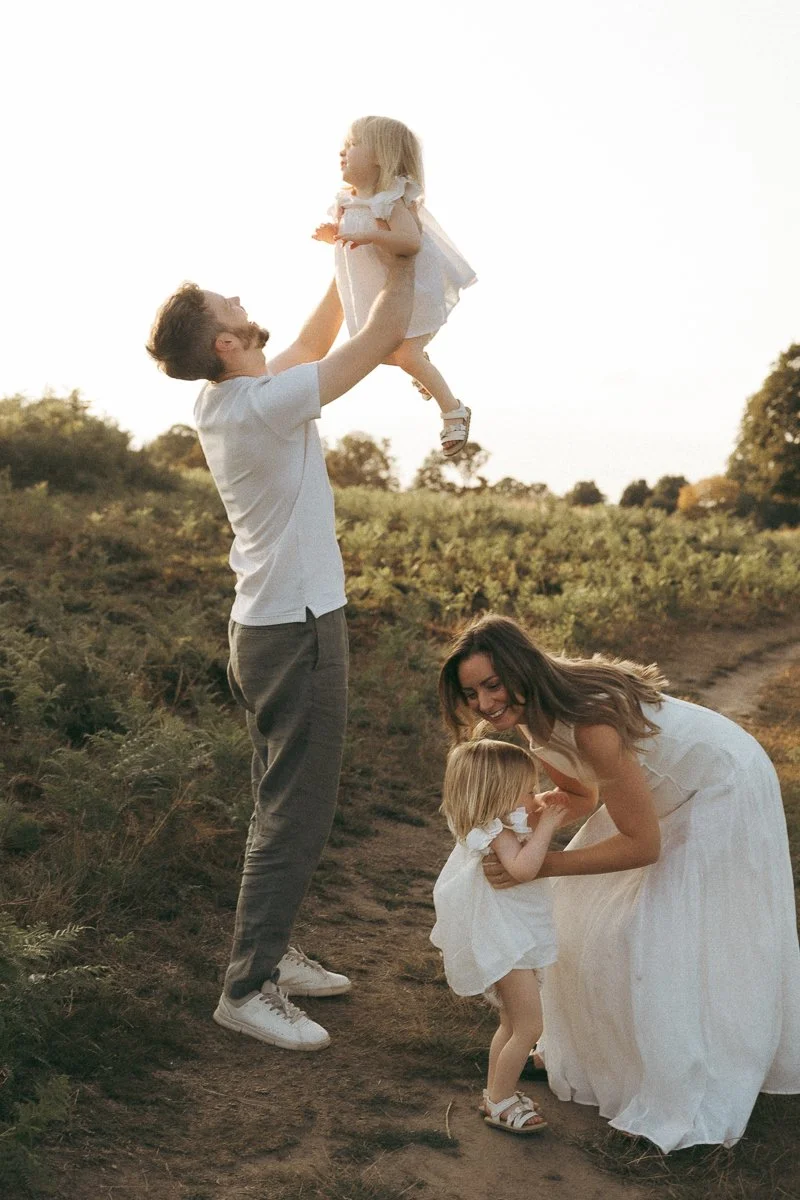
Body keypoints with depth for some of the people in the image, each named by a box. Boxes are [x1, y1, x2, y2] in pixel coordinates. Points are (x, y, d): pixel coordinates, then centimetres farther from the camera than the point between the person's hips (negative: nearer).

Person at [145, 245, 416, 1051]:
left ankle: (270, 953, 27)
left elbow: (313, 342, 20)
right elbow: (383, 338, -15)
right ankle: (248, 987, 3)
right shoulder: (266, 404, -22)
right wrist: (401, 257, 1)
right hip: (299, 629, -10)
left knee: (281, 804, 17)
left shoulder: (223, 402, 5)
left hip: (263, 627, 10)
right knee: (295, 815, -3)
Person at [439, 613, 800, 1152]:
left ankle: (688, 1102, 14)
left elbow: (643, 845, -31)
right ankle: (614, 1051, 33)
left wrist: (538, 864, -32)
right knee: (592, 904, 13)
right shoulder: (536, 712, -12)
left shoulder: (592, 723, -39)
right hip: (667, 788, 9)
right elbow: (582, 796, 4)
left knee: (671, 938, -6)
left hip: (724, 789, -9)